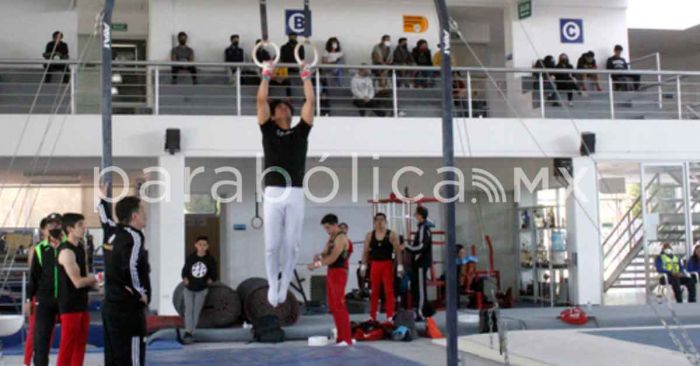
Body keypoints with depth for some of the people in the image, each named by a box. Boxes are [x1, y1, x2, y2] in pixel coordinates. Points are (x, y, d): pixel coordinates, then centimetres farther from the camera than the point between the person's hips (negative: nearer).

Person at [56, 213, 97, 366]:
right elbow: (77, 282, -21)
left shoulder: (80, 248, 12)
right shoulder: (66, 251, -16)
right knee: (67, 347, -4)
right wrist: (95, 278, -7)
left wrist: (93, 281, -6)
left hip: (82, 304, 9)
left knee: (80, 345, 13)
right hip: (70, 305, -9)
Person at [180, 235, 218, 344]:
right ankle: (188, 332, -12)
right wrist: (185, 280, -12)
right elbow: (184, 271, 2)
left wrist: (209, 281, -13)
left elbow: (213, 275, 2)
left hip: (201, 290, 0)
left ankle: (190, 333, 8)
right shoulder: (190, 258, -8)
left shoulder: (210, 260, -8)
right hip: (189, 289, 0)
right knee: (188, 310, -8)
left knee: (196, 311, 3)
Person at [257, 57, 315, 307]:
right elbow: (262, 100, 6)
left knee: (292, 245, 1)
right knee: (272, 245, 0)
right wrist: (266, 75, 10)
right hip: (273, 193, -1)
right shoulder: (268, 130, 11)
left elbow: (311, 102, 10)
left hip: (296, 195, 1)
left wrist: (306, 77, 14)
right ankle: (272, 285, 16)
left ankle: (284, 286, 13)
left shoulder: (301, 131, 14)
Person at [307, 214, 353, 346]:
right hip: (331, 272, 10)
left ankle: (346, 339, -12)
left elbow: (333, 257, -21)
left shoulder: (341, 238, -13)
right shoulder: (331, 238, 17)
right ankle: (341, 335, 18)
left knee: (339, 305, -12)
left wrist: (317, 264, -23)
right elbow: (326, 253, 14)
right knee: (333, 306, 11)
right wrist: (319, 256, -8)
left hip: (339, 273, -10)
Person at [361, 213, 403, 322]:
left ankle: (390, 316, 1)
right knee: (374, 291, 7)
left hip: (387, 264, -2)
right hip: (375, 264, 2)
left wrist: (400, 266, -11)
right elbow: (365, 251, 8)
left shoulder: (392, 235, -3)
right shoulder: (369, 235, 5)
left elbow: (398, 251, -4)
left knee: (389, 290, -3)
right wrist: (363, 266, 1)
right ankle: (372, 316, 14)